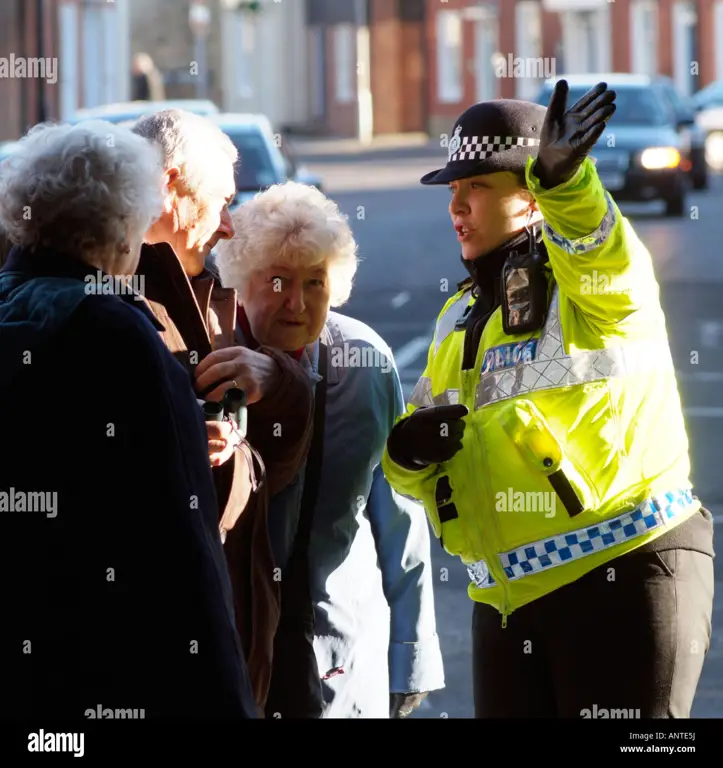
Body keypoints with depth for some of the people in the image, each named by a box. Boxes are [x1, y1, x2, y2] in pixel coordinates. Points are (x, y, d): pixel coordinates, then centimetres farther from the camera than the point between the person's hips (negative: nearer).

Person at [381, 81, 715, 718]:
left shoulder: (594, 279, -1)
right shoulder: (459, 319, 21)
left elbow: (598, 243, -28)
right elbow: (417, 464, 25)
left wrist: (563, 176, -49)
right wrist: (408, 450, 0)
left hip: (623, 575, -7)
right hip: (507, 599, 7)